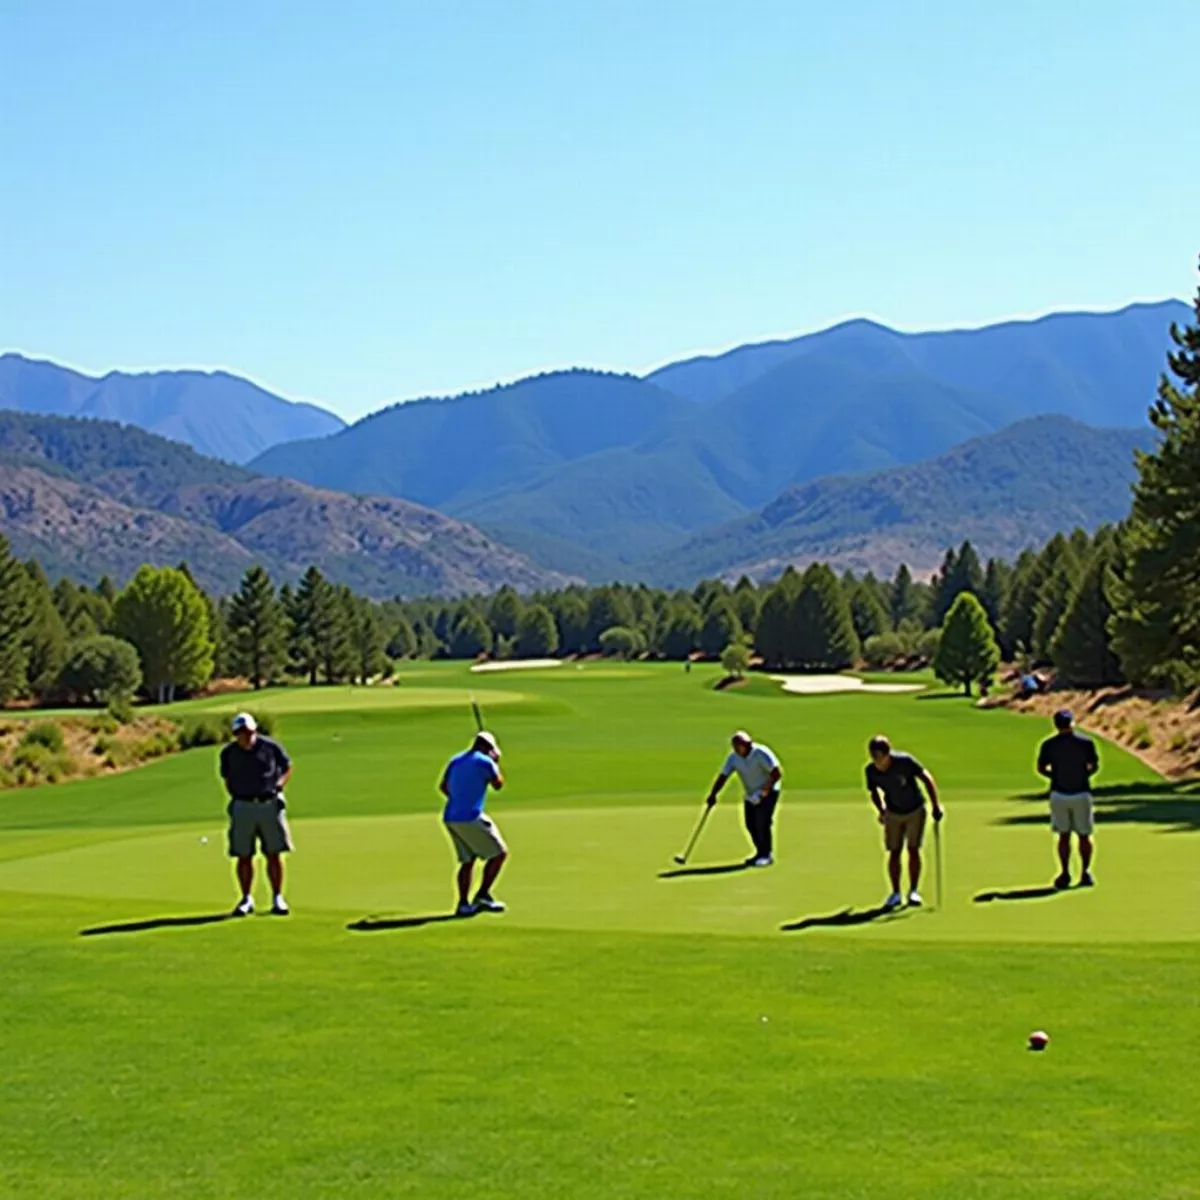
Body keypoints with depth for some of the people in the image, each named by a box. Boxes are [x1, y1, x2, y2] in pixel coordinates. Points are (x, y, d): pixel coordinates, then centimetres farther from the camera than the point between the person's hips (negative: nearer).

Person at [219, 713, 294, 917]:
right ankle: (246, 899, 14)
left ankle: (277, 899, 9)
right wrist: (235, 797, 0)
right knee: (244, 856, 2)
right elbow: (227, 779, 15)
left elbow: (288, 768, 11)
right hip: (242, 806, 1)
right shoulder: (228, 753, 2)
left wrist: (278, 787, -5)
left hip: (270, 804, -1)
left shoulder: (271, 747, -2)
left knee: (274, 854, 0)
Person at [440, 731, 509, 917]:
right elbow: (498, 784, 5)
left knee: (467, 861, 14)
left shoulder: (455, 760, 14)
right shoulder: (485, 762, -7)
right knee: (500, 853, 2)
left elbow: (443, 786, 18)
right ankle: (483, 895, 0)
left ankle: (463, 904, 8)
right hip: (470, 818, -8)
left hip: (450, 818, 8)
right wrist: (495, 762, 15)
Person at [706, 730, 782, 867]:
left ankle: (767, 855, -3)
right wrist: (713, 795, -19)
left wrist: (763, 792, -29)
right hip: (751, 794, 6)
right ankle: (761, 852, 20)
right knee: (750, 824, 4)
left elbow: (777, 774, -26)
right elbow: (723, 776, -9)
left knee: (762, 823, -15)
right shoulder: (734, 757, -8)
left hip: (768, 792, -6)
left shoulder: (761, 753, -24)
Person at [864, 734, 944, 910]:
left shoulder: (905, 761, -28)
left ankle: (913, 891, 8)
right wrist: (881, 811, -9)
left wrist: (936, 805, -17)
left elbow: (926, 778, -17)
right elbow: (874, 792, 3)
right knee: (894, 852, -1)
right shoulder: (871, 770, -18)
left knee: (913, 849, -5)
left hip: (915, 810, -2)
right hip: (893, 813, 2)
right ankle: (895, 893, 9)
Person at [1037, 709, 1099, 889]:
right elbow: (1095, 766, 1)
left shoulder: (1049, 745, -4)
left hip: (1059, 794, 1)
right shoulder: (1085, 742, -6)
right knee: (1084, 835, 10)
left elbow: (1041, 768, 2)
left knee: (1064, 835, 10)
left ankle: (1065, 874, 7)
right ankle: (1085, 874, 11)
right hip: (1081, 794, -1)